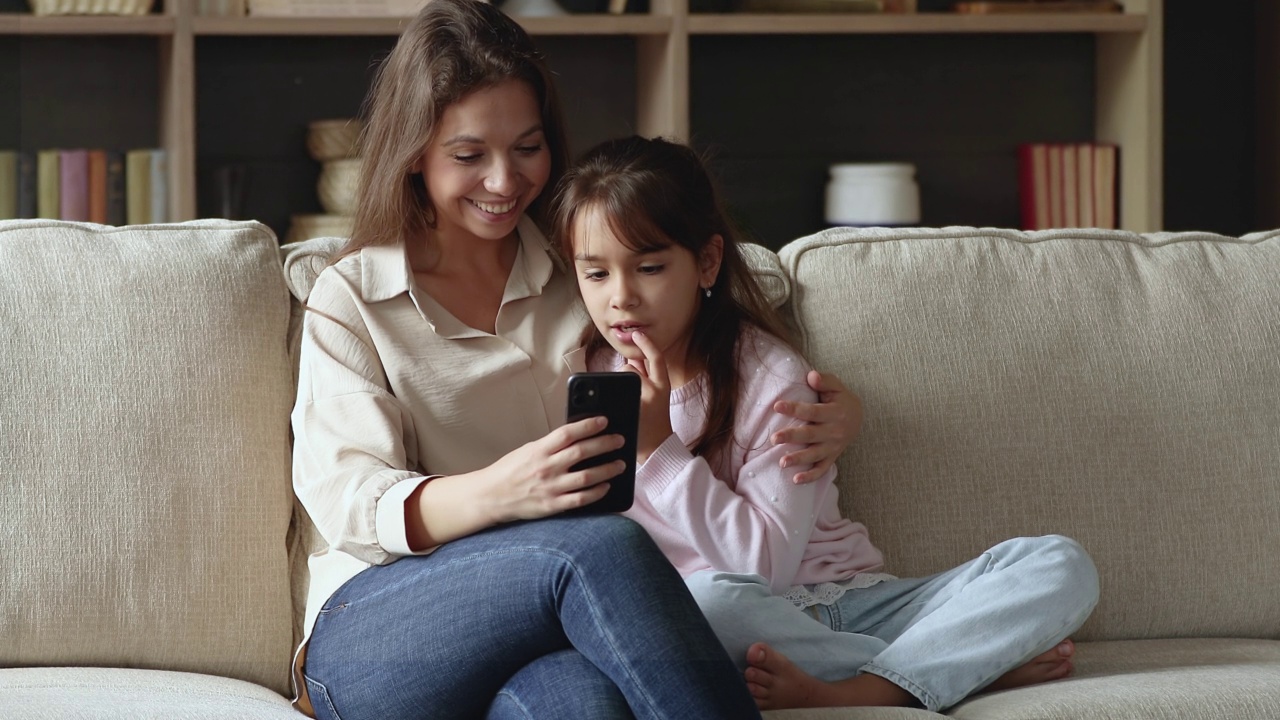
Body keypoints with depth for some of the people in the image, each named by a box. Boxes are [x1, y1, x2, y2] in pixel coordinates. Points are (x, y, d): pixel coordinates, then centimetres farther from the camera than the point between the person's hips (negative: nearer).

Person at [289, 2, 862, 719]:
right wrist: (497, 492, -25)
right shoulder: (350, 299, 11)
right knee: (603, 546, -34)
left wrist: (828, 409, 3)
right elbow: (347, 502, -3)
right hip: (368, 644, -1)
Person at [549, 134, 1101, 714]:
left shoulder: (769, 377, -7)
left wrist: (656, 447, -21)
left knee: (1062, 567, -17)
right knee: (707, 598, -39)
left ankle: (850, 691, -37)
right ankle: (988, 661, -23)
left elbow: (768, 560, -17)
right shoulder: (588, 373, 3)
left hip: (843, 605, 0)